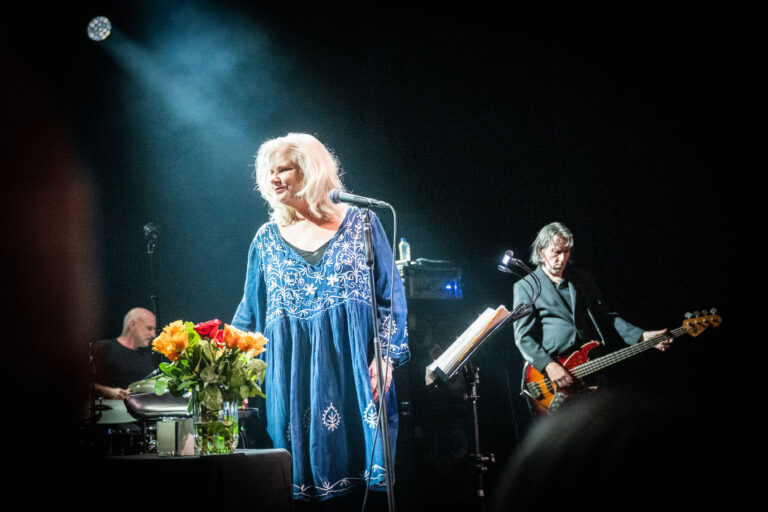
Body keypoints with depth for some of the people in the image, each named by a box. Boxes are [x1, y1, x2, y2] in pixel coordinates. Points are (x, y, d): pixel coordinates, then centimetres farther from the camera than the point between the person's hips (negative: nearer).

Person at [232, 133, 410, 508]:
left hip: (352, 368, -2)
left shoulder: (360, 223, 3)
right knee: (302, 461, 1)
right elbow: (250, 312, 15)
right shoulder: (267, 240, 10)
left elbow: (391, 294, 2)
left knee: (350, 448, -4)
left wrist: (386, 356, -7)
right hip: (292, 374, 2)